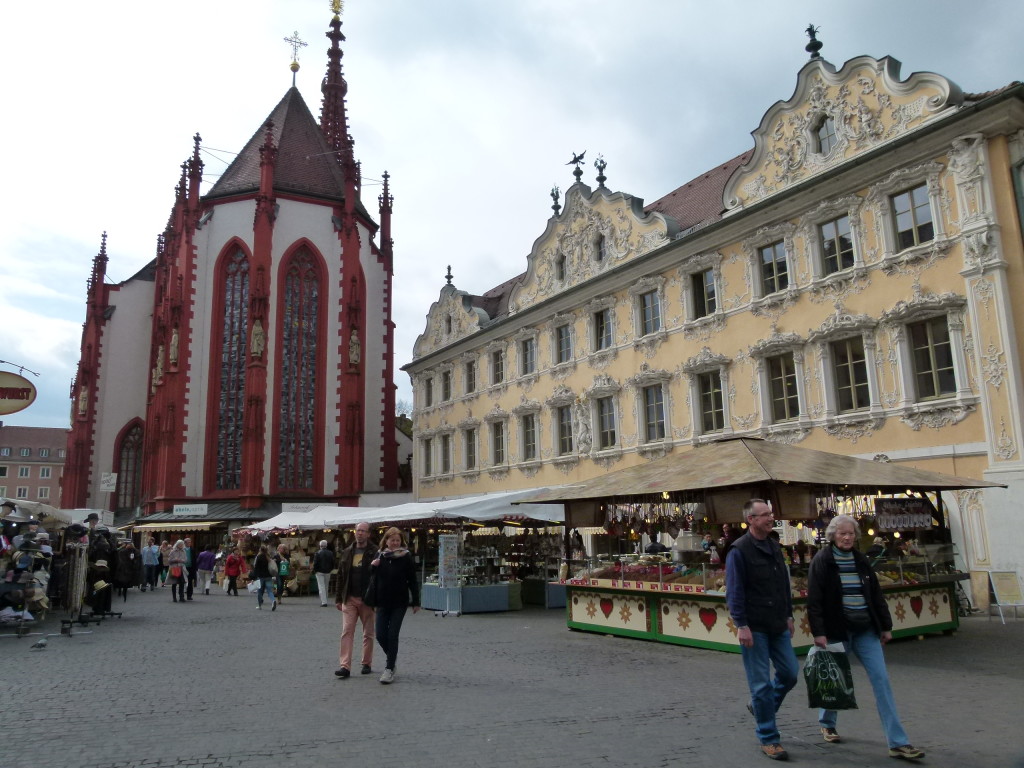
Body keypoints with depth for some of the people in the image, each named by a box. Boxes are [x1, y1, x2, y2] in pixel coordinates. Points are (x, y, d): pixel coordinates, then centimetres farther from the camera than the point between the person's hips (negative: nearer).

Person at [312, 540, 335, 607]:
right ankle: (324, 600, 26)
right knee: (326, 587, 16)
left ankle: (324, 602, -12)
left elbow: (315, 563, -11)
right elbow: (333, 563, 6)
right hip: (328, 572, 4)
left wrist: (314, 570, 2)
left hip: (320, 572, -4)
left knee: (321, 587, -4)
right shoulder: (330, 553, 2)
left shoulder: (318, 553, -10)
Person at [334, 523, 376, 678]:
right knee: (347, 632, -5)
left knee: (368, 633, 9)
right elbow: (340, 577, 12)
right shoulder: (346, 553, 9)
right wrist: (338, 598, 9)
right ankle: (345, 666, -6)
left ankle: (367, 663, 21)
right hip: (349, 599, 3)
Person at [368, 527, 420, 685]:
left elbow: (412, 581, -3)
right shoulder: (379, 557, 3)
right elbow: (373, 578, 11)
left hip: (399, 603, -3)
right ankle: (391, 657, 31)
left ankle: (389, 669, 7)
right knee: (380, 635, 2)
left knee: (392, 635, -4)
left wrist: (416, 602, -5)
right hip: (382, 602, 3)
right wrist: (373, 566, -10)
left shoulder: (406, 557, -5)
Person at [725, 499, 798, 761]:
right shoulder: (739, 550, -12)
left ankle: (761, 707, 35)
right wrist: (741, 625, -18)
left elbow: (785, 584, 18)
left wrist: (788, 616, 16)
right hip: (754, 629, -7)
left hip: (778, 626, 7)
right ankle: (768, 739, 14)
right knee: (761, 683, 0)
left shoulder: (774, 547, 11)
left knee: (790, 673, 10)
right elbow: (734, 592, -14)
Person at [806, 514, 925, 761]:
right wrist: (819, 633, -17)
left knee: (882, 681, -2)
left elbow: (876, 596, 13)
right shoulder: (821, 562, -9)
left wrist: (886, 626, 10)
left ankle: (898, 743, 1)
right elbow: (814, 601, -12)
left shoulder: (861, 562, 7)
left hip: (866, 630, 4)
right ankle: (827, 723, 35)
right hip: (837, 630, -4)